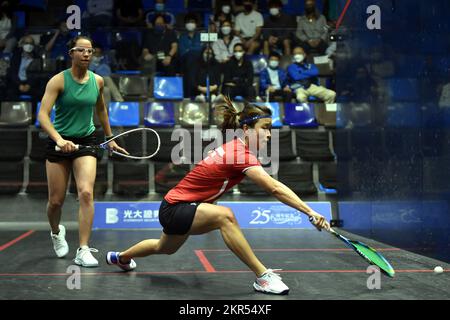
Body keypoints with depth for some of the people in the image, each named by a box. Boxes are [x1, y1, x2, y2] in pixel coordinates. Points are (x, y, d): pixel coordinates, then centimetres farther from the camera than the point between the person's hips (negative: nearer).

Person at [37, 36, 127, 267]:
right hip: (59, 143, -2)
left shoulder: (97, 81, 1)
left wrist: (110, 139, 24)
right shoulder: (59, 80, -11)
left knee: (86, 193, -18)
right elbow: (43, 114, -20)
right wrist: (59, 139, -35)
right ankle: (56, 232, 40)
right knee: (56, 200, 5)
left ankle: (83, 251, -13)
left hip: (86, 142, 2)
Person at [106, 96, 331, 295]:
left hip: (174, 207, 10)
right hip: (175, 209, -10)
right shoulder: (240, 154, -30)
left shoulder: (235, 148, -2)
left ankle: (120, 257, 65)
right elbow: (275, 189, -40)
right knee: (224, 215, -37)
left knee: (165, 249, 37)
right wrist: (310, 212, -45)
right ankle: (262, 276, -30)